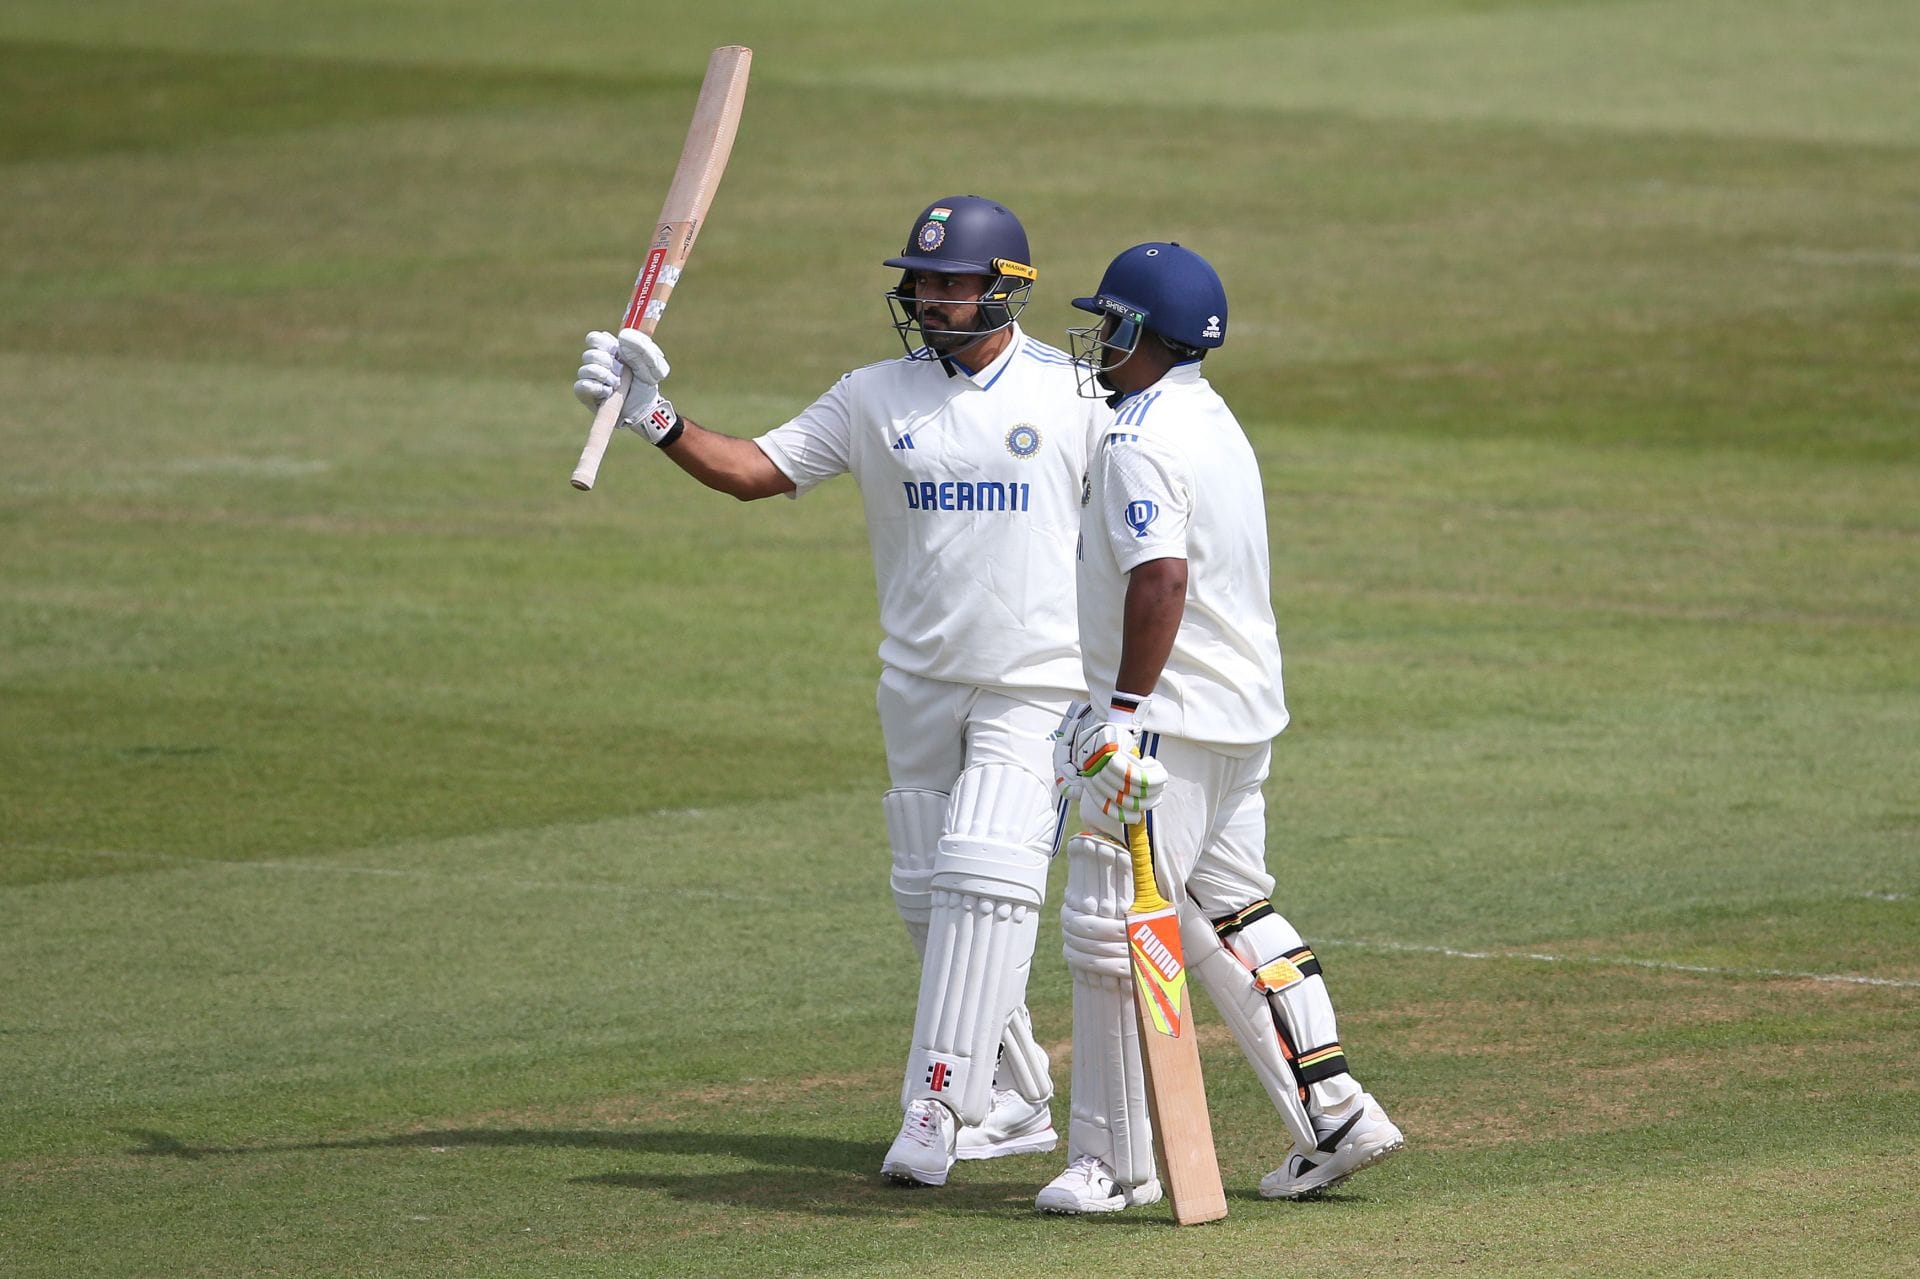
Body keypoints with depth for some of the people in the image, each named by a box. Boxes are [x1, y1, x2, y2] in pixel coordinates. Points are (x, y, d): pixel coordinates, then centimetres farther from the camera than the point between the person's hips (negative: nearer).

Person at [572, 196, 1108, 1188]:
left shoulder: (1072, 396, -3)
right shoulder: (875, 399, 4)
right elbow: (751, 471, 0)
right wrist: (655, 417, -15)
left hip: (1038, 689, -5)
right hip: (920, 688, 5)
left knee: (984, 880, -17)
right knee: (930, 898, 8)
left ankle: (937, 1111, -19)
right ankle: (1015, 1105, 21)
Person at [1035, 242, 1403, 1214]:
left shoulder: (1136, 442, -16)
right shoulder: (1213, 421, 14)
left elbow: (1161, 576, -28)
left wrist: (1125, 711, -28)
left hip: (1169, 718, -10)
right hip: (1244, 712, 10)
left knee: (1110, 926, -4)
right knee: (1228, 912, 17)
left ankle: (1115, 1162, 0)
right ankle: (1331, 1113, 13)